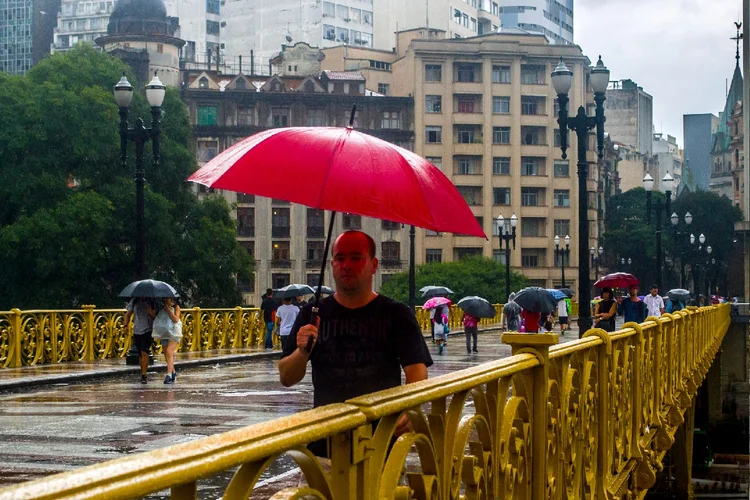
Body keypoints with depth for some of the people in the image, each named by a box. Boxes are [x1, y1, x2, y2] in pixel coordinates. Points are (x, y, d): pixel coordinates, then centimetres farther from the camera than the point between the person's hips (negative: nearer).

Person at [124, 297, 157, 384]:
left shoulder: (152, 302, -2)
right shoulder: (134, 301, 8)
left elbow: (155, 317, -6)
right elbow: (128, 315, 14)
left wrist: (150, 311, -24)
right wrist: (126, 325, -2)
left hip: (148, 330, -4)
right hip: (136, 331, 4)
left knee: (144, 352, -16)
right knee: (140, 354, 12)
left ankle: (143, 375, -16)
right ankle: (143, 374, 25)